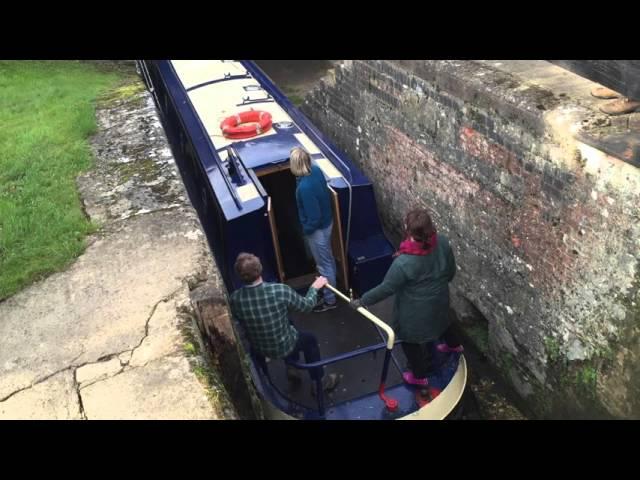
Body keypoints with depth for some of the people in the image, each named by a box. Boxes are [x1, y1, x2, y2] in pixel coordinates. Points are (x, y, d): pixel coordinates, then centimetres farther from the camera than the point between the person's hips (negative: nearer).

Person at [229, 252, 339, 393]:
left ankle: (291, 367, 36)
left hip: (258, 349, 4)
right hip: (283, 347, -3)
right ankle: (319, 381, 38)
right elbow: (307, 305, -13)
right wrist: (314, 288, 7)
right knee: (310, 339, 29)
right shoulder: (280, 291, -32)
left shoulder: (234, 299, -23)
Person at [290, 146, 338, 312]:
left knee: (324, 264, 9)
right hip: (327, 221, 9)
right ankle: (332, 285, 51)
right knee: (328, 258, 29)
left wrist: (306, 230, -13)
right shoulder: (316, 170, -10)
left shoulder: (305, 187, -36)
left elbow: (314, 217, -28)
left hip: (318, 228, -9)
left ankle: (329, 300, 27)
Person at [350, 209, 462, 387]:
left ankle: (419, 376, 43)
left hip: (415, 309, -6)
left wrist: (362, 301, -10)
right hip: (439, 299, 6)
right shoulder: (442, 242, -20)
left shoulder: (404, 263, -38)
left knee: (410, 340, 21)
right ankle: (453, 344, 66)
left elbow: (386, 288, -25)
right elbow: (451, 271, -4)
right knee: (438, 320, 37)